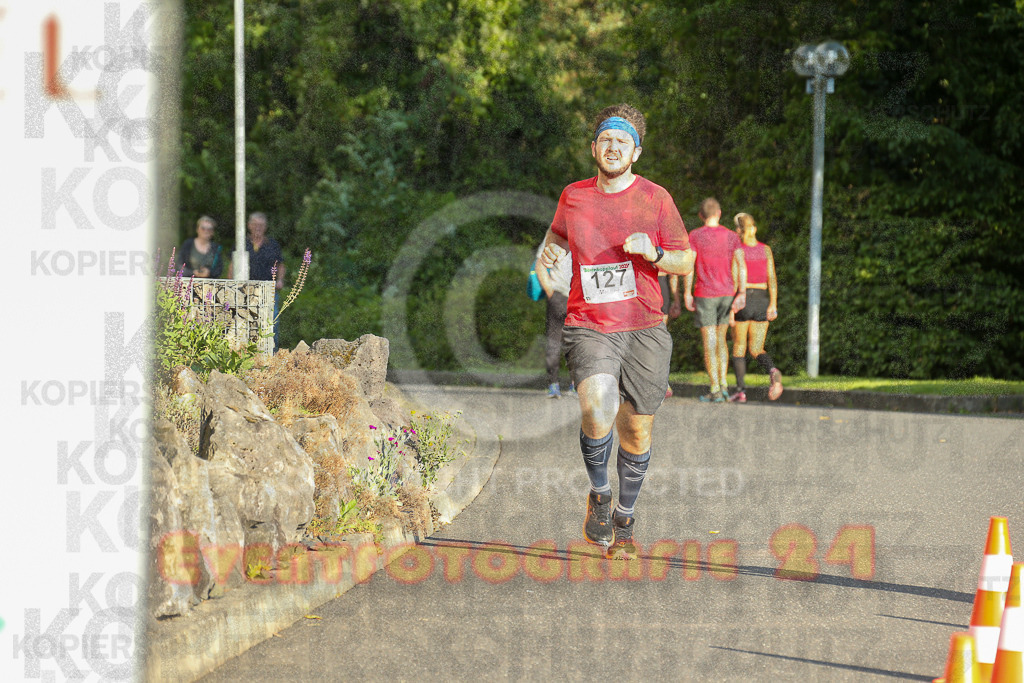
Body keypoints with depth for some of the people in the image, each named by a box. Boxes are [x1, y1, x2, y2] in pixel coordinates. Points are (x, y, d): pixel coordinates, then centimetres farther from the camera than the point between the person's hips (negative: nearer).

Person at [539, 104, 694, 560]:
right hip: (588, 327, -1)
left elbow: (686, 261, 6)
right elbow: (558, 233, 28)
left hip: (644, 328, 1)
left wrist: (654, 253, -14)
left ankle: (624, 522, 27)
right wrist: (550, 250, 6)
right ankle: (599, 494, -2)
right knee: (598, 408, -27)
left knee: (636, 432, 6)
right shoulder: (574, 196, 7)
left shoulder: (655, 198, 2)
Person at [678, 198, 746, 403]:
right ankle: (723, 385, 10)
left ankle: (715, 391, -3)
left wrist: (687, 294, -6)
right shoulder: (731, 236, 2)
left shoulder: (695, 236, -6)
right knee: (720, 339, 17)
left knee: (709, 342, -1)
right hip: (727, 294, 3)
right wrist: (742, 293, -5)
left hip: (704, 295, -3)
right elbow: (741, 264, -5)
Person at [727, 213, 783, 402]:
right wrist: (773, 305, -4)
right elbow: (772, 279, -2)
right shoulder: (765, 249, 5)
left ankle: (741, 391, 6)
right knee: (757, 350, 7)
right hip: (762, 302, 3)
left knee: (739, 348, 11)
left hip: (742, 302, -3)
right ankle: (772, 372, -23)